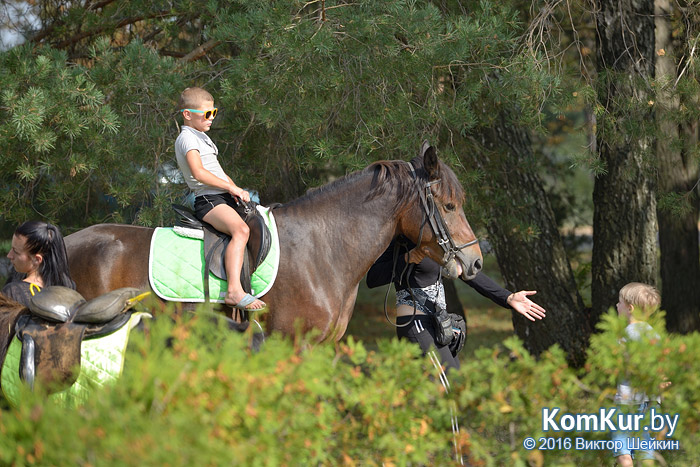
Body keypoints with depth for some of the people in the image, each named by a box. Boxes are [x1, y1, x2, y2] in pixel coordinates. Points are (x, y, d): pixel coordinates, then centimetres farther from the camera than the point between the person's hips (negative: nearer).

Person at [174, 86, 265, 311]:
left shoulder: (201, 138, 25)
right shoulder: (187, 138, -6)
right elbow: (198, 173, -20)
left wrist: (235, 189, 8)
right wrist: (232, 187, -17)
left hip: (223, 199, 11)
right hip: (208, 200, -11)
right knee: (241, 229, -34)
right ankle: (234, 290, -46)